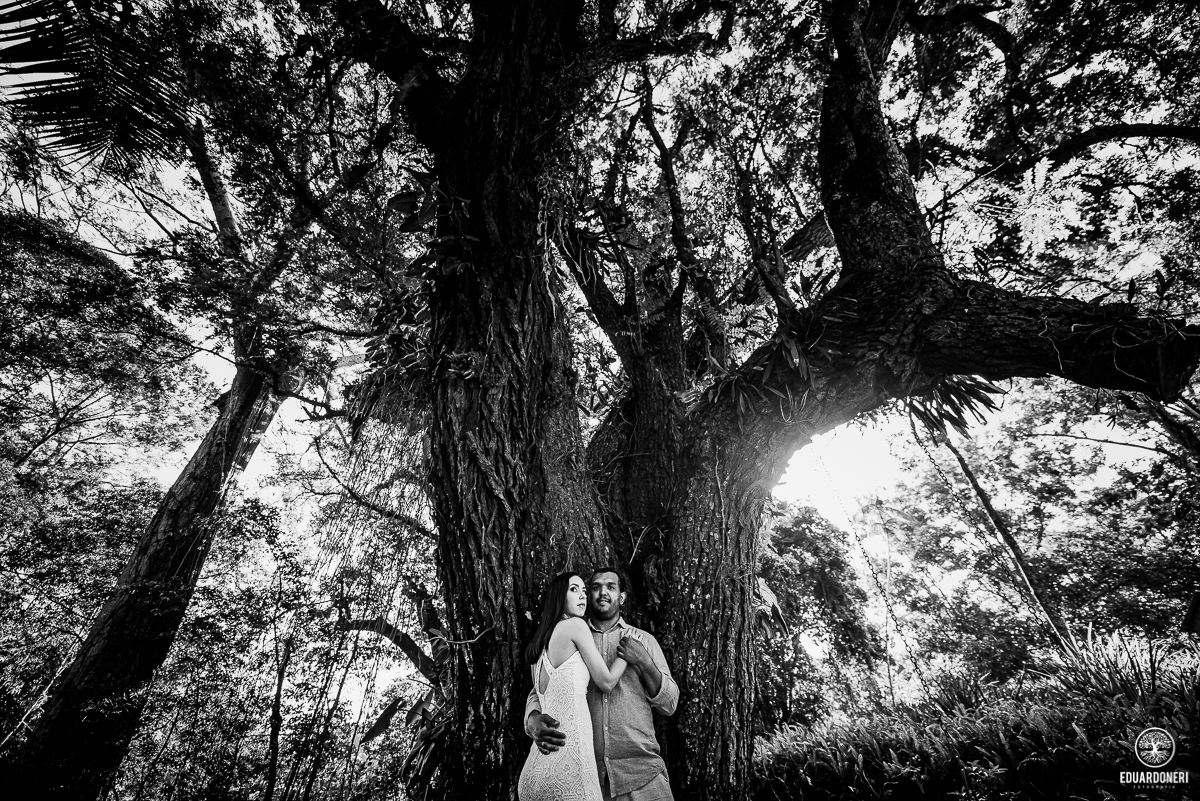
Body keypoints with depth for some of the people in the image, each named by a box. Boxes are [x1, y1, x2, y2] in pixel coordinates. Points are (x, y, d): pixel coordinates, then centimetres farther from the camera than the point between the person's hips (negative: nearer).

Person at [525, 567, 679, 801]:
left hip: (639, 769, 0)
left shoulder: (643, 640, 5)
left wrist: (644, 662, -14)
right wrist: (534, 720, -21)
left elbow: (669, 704, 3)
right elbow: (539, 692, 1)